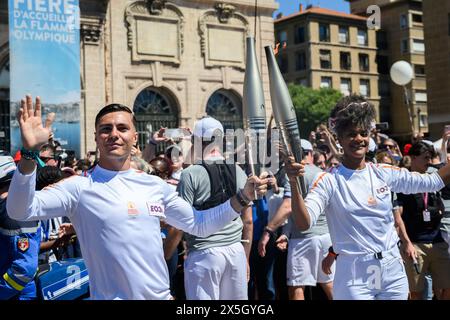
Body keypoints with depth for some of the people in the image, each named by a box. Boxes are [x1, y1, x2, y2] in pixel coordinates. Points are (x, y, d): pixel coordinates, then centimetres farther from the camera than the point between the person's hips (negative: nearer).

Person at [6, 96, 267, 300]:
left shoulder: (155, 186, 6)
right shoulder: (79, 187, -7)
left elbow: (199, 224, 13)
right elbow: (21, 210, -18)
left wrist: (242, 198, 3)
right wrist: (29, 152, -31)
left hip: (162, 295, 4)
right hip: (111, 296, -4)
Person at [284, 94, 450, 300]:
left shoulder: (384, 173, 4)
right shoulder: (328, 181, -9)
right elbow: (304, 223, -21)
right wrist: (294, 184, -34)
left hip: (393, 270, 5)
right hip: (355, 275, -4)